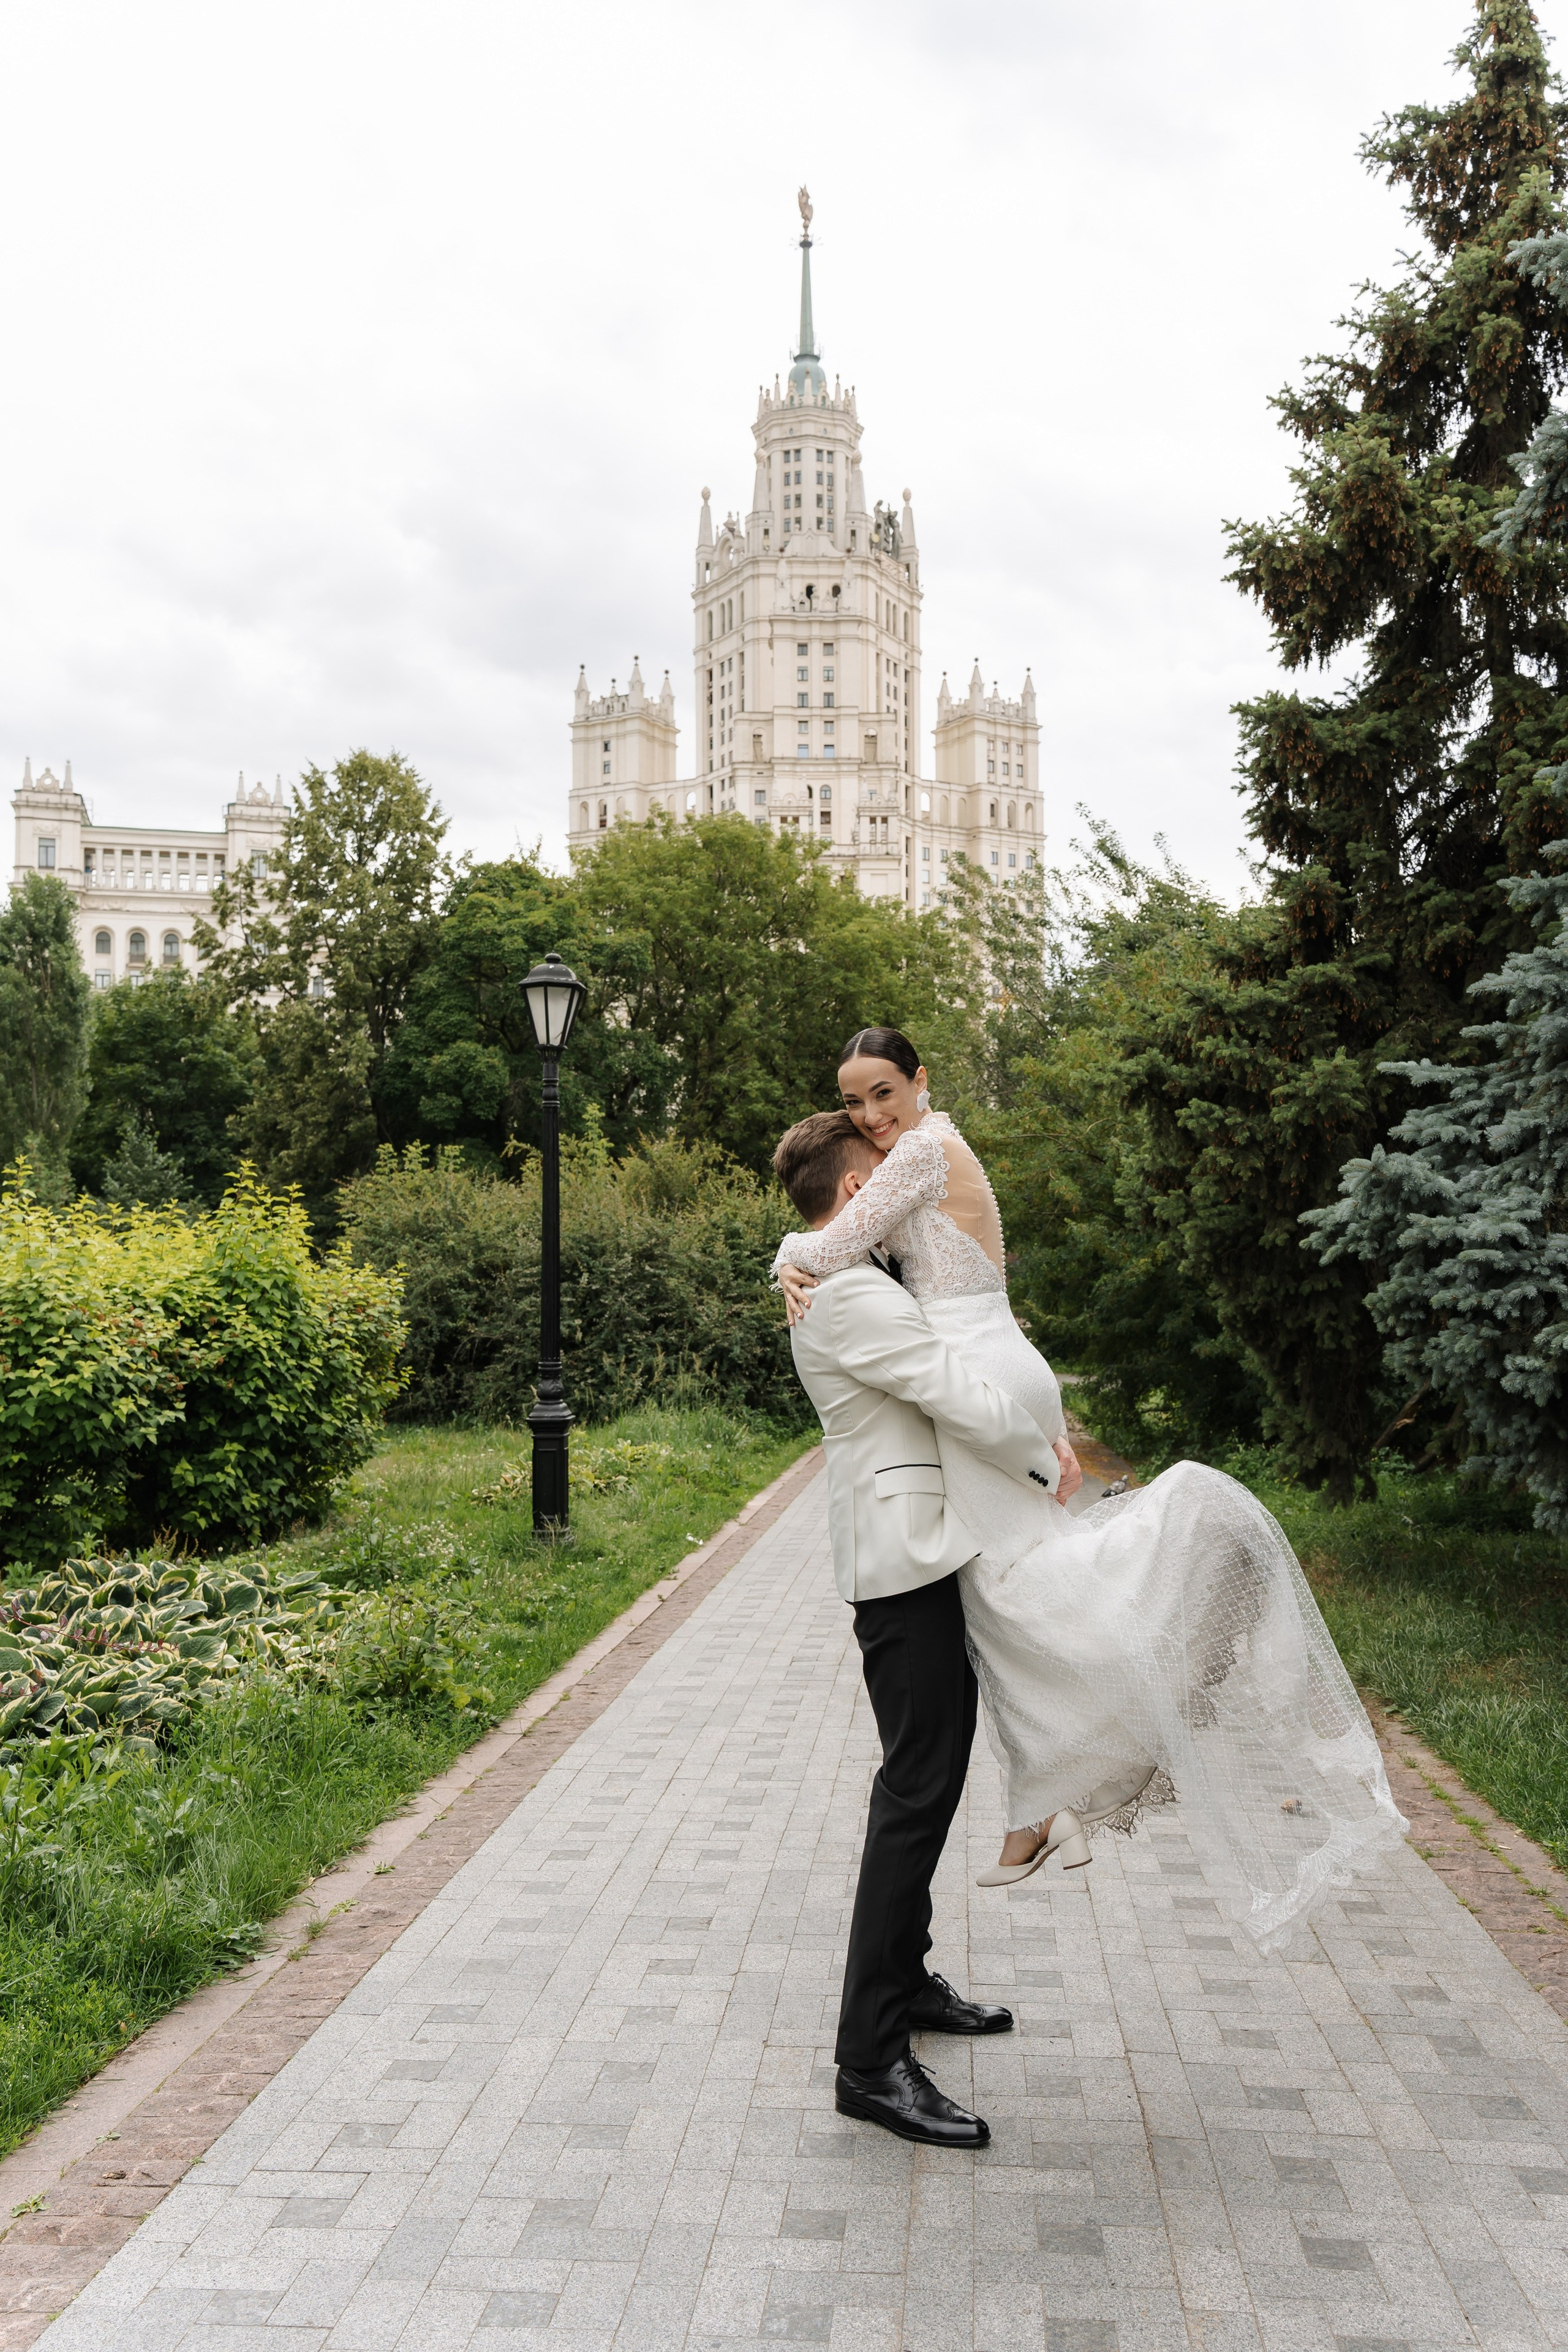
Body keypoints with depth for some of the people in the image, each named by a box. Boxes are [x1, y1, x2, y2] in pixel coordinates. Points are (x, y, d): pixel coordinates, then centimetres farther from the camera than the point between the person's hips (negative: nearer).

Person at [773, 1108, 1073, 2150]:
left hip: (926, 1552, 11)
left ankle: (907, 1981, 35)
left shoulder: (863, 1284, 15)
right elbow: (970, 1405, -23)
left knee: (931, 1776, 20)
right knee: (918, 1790, -10)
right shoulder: (849, 1297, -19)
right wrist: (1046, 1466, -6)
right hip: (906, 1558, -11)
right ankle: (872, 2059, -6)